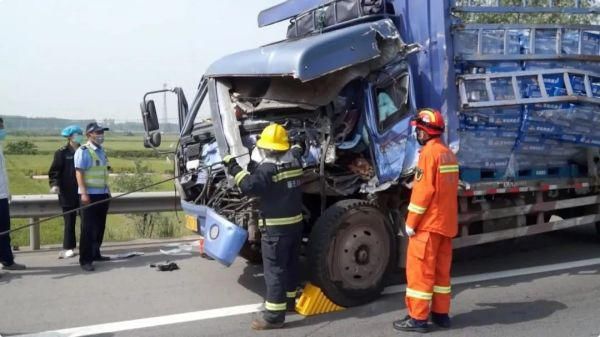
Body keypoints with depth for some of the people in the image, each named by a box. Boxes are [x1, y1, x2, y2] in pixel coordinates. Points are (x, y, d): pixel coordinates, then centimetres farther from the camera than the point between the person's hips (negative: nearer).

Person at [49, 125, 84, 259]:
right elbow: (54, 171, -7)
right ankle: (68, 248, 9)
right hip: (68, 193, -4)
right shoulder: (62, 152, -4)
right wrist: (54, 184, -22)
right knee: (70, 220, 0)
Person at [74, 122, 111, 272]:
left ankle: (95, 254, 25)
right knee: (88, 228, -7)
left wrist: (108, 190, 20)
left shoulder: (101, 150, 15)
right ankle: (85, 260, -4)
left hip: (102, 194, 8)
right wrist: (84, 193, -23)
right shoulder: (83, 151, -10)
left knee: (100, 227, 13)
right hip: (90, 194, -8)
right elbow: (79, 173, -16)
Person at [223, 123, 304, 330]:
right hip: (295, 222, 8)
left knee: (274, 270, -6)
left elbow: (249, 187, -27)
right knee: (291, 264, 21)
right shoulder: (294, 162, 8)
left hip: (276, 227, -8)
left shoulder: (267, 168, -17)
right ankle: (289, 300, 35)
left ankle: (273, 315, -6)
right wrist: (297, 147, 52)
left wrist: (233, 167, -19)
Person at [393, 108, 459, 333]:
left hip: (428, 223, -9)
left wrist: (411, 222, -14)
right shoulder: (448, 153, 13)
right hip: (446, 222, 9)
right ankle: (441, 313, 21)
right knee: (441, 269, 14)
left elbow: (423, 191, -19)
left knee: (420, 270, -3)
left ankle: (418, 318, 1)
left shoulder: (429, 152, -15)